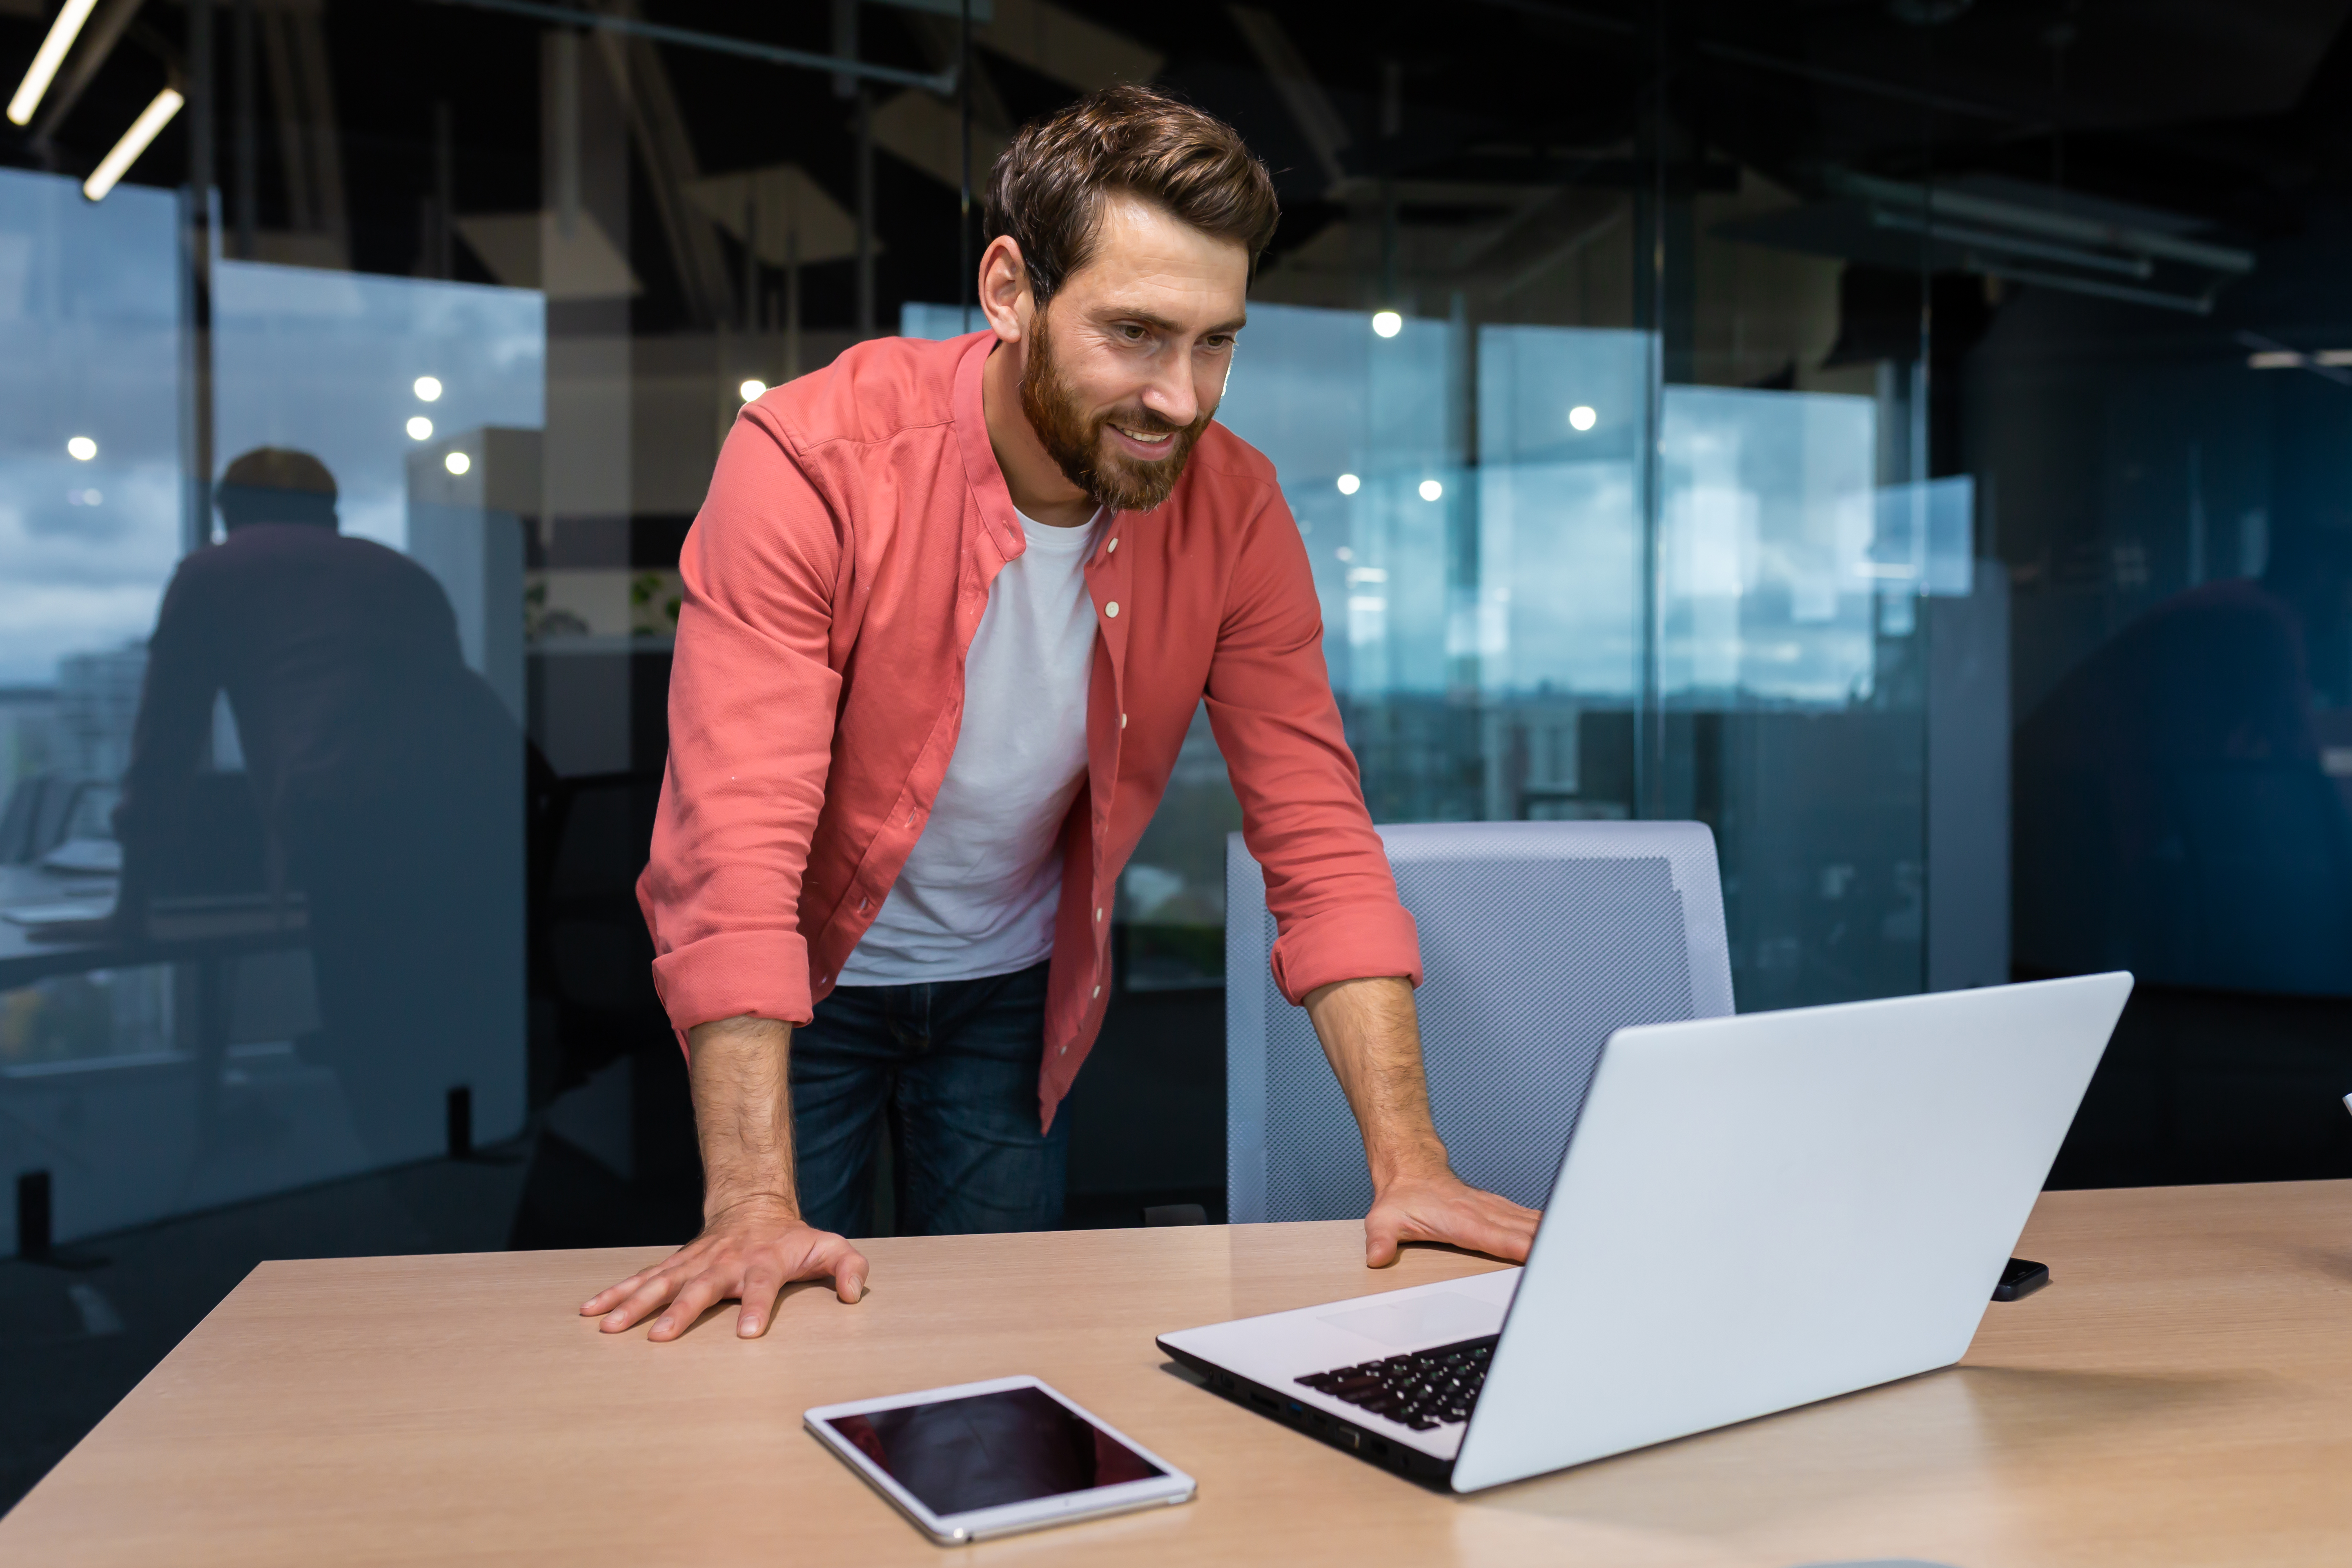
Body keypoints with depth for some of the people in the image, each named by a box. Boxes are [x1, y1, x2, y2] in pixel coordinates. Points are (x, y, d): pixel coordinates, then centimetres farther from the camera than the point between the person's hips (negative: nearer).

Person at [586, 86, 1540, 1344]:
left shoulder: (1234, 509, -17)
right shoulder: (810, 461, -28)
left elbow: (1318, 839, -16)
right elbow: (736, 848, -33)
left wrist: (1407, 1166, -25)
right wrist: (753, 1210, -40)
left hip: (1013, 994, 3)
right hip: (807, 987, -2)